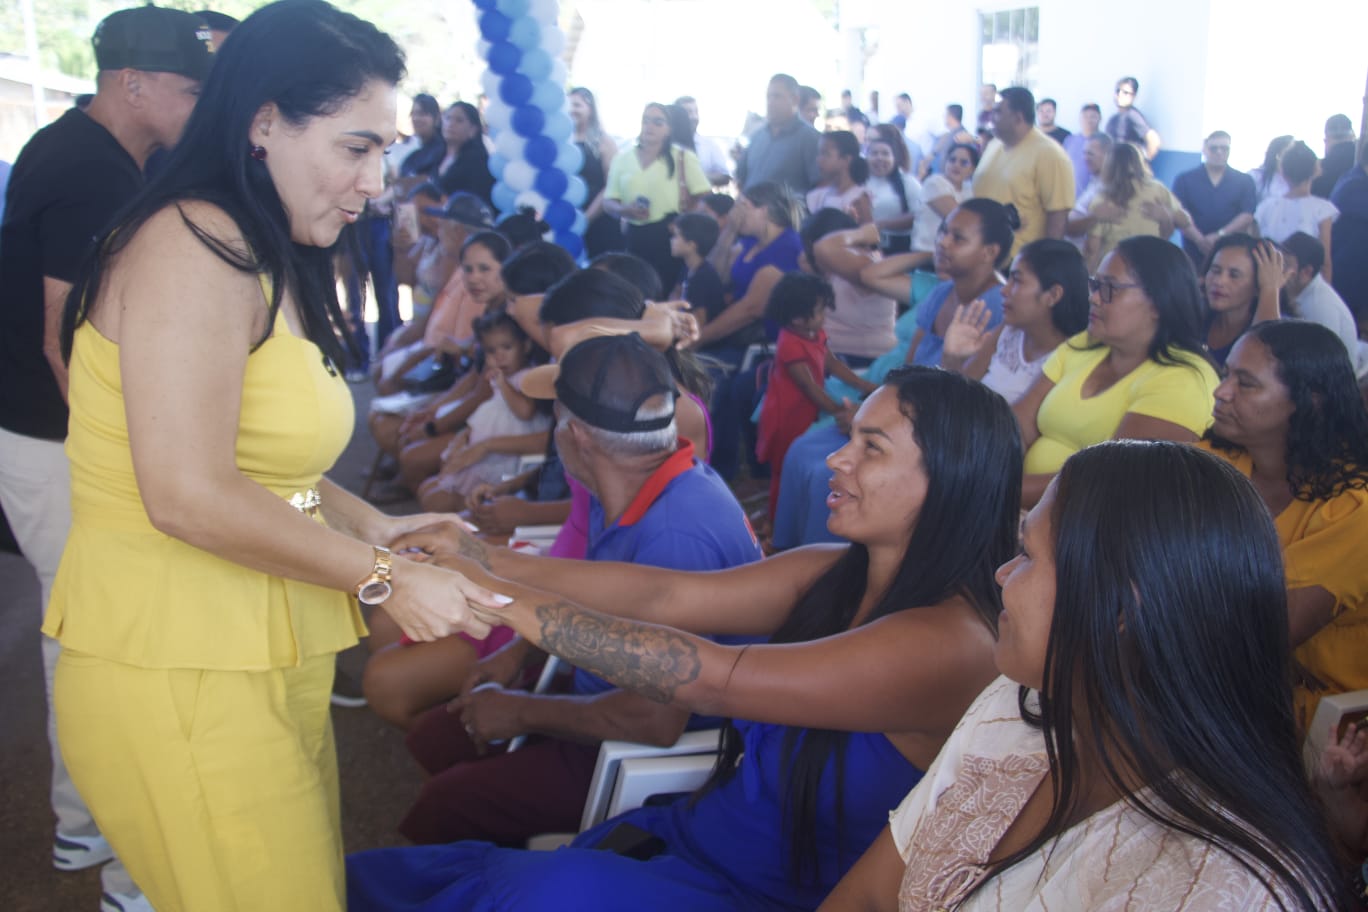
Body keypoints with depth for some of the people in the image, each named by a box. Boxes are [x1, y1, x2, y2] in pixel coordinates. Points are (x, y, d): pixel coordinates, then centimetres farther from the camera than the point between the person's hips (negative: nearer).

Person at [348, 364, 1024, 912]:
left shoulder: (948, 642, -21)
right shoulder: (827, 575, 2)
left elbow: (715, 679, -27)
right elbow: (667, 595, -5)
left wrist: (509, 602, -25)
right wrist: (481, 559, -12)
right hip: (690, 837, 6)